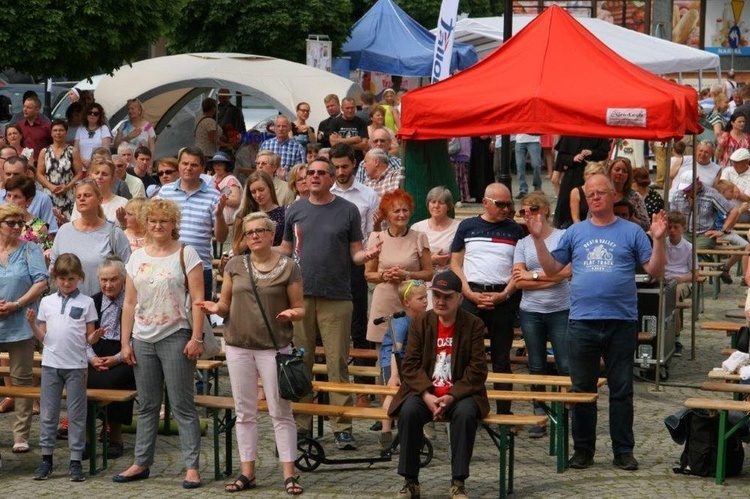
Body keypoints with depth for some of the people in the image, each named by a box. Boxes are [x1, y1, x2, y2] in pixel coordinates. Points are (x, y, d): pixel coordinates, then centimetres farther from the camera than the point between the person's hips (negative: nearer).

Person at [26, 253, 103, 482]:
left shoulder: (86, 303, 1)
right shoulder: (47, 302, 6)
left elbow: (89, 338, 3)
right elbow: (42, 337, 8)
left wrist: (96, 336, -19)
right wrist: (32, 324, -9)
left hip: (75, 366, -2)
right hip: (51, 364, 2)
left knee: (77, 413, 2)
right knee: (48, 413, 6)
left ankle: (75, 461, 7)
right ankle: (46, 458, 14)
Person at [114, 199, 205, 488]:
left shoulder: (185, 254, -2)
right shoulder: (137, 257, 11)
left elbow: (198, 299, -6)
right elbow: (129, 303, 13)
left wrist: (196, 338, -14)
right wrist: (125, 342, 7)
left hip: (175, 337, -5)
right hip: (142, 340, 5)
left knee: (182, 405, -4)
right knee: (147, 405, 11)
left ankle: (192, 467, -2)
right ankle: (141, 464, 18)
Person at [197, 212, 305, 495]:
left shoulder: (288, 268, -2)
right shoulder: (235, 266, 7)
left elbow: (300, 308, 0)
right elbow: (226, 304, 12)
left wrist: (293, 314, -22)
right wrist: (216, 308, -10)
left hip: (274, 348, -3)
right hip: (238, 346, 3)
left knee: (280, 412, -2)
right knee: (244, 412, 7)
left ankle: (289, 474, 2)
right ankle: (247, 473, 14)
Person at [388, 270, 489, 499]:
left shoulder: (474, 325, 0)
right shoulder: (420, 323, 6)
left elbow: (477, 370, -7)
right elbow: (410, 366, -1)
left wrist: (452, 396, -19)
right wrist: (427, 395, -17)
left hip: (460, 393, -1)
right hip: (425, 392, 1)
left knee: (465, 413, -34)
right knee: (409, 411, -30)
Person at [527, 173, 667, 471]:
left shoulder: (632, 232, 5)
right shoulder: (575, 233, 11)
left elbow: (655, 271, 2)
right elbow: (552, 268, 10)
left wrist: (659, 239, -11)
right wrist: (538, 238, 1)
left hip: (622, 322, -2)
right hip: (582, 321, 2)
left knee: (621, 390, 4)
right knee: (582, 390, 8)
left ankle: (623, 451, 11)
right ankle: (583, 449, 17)